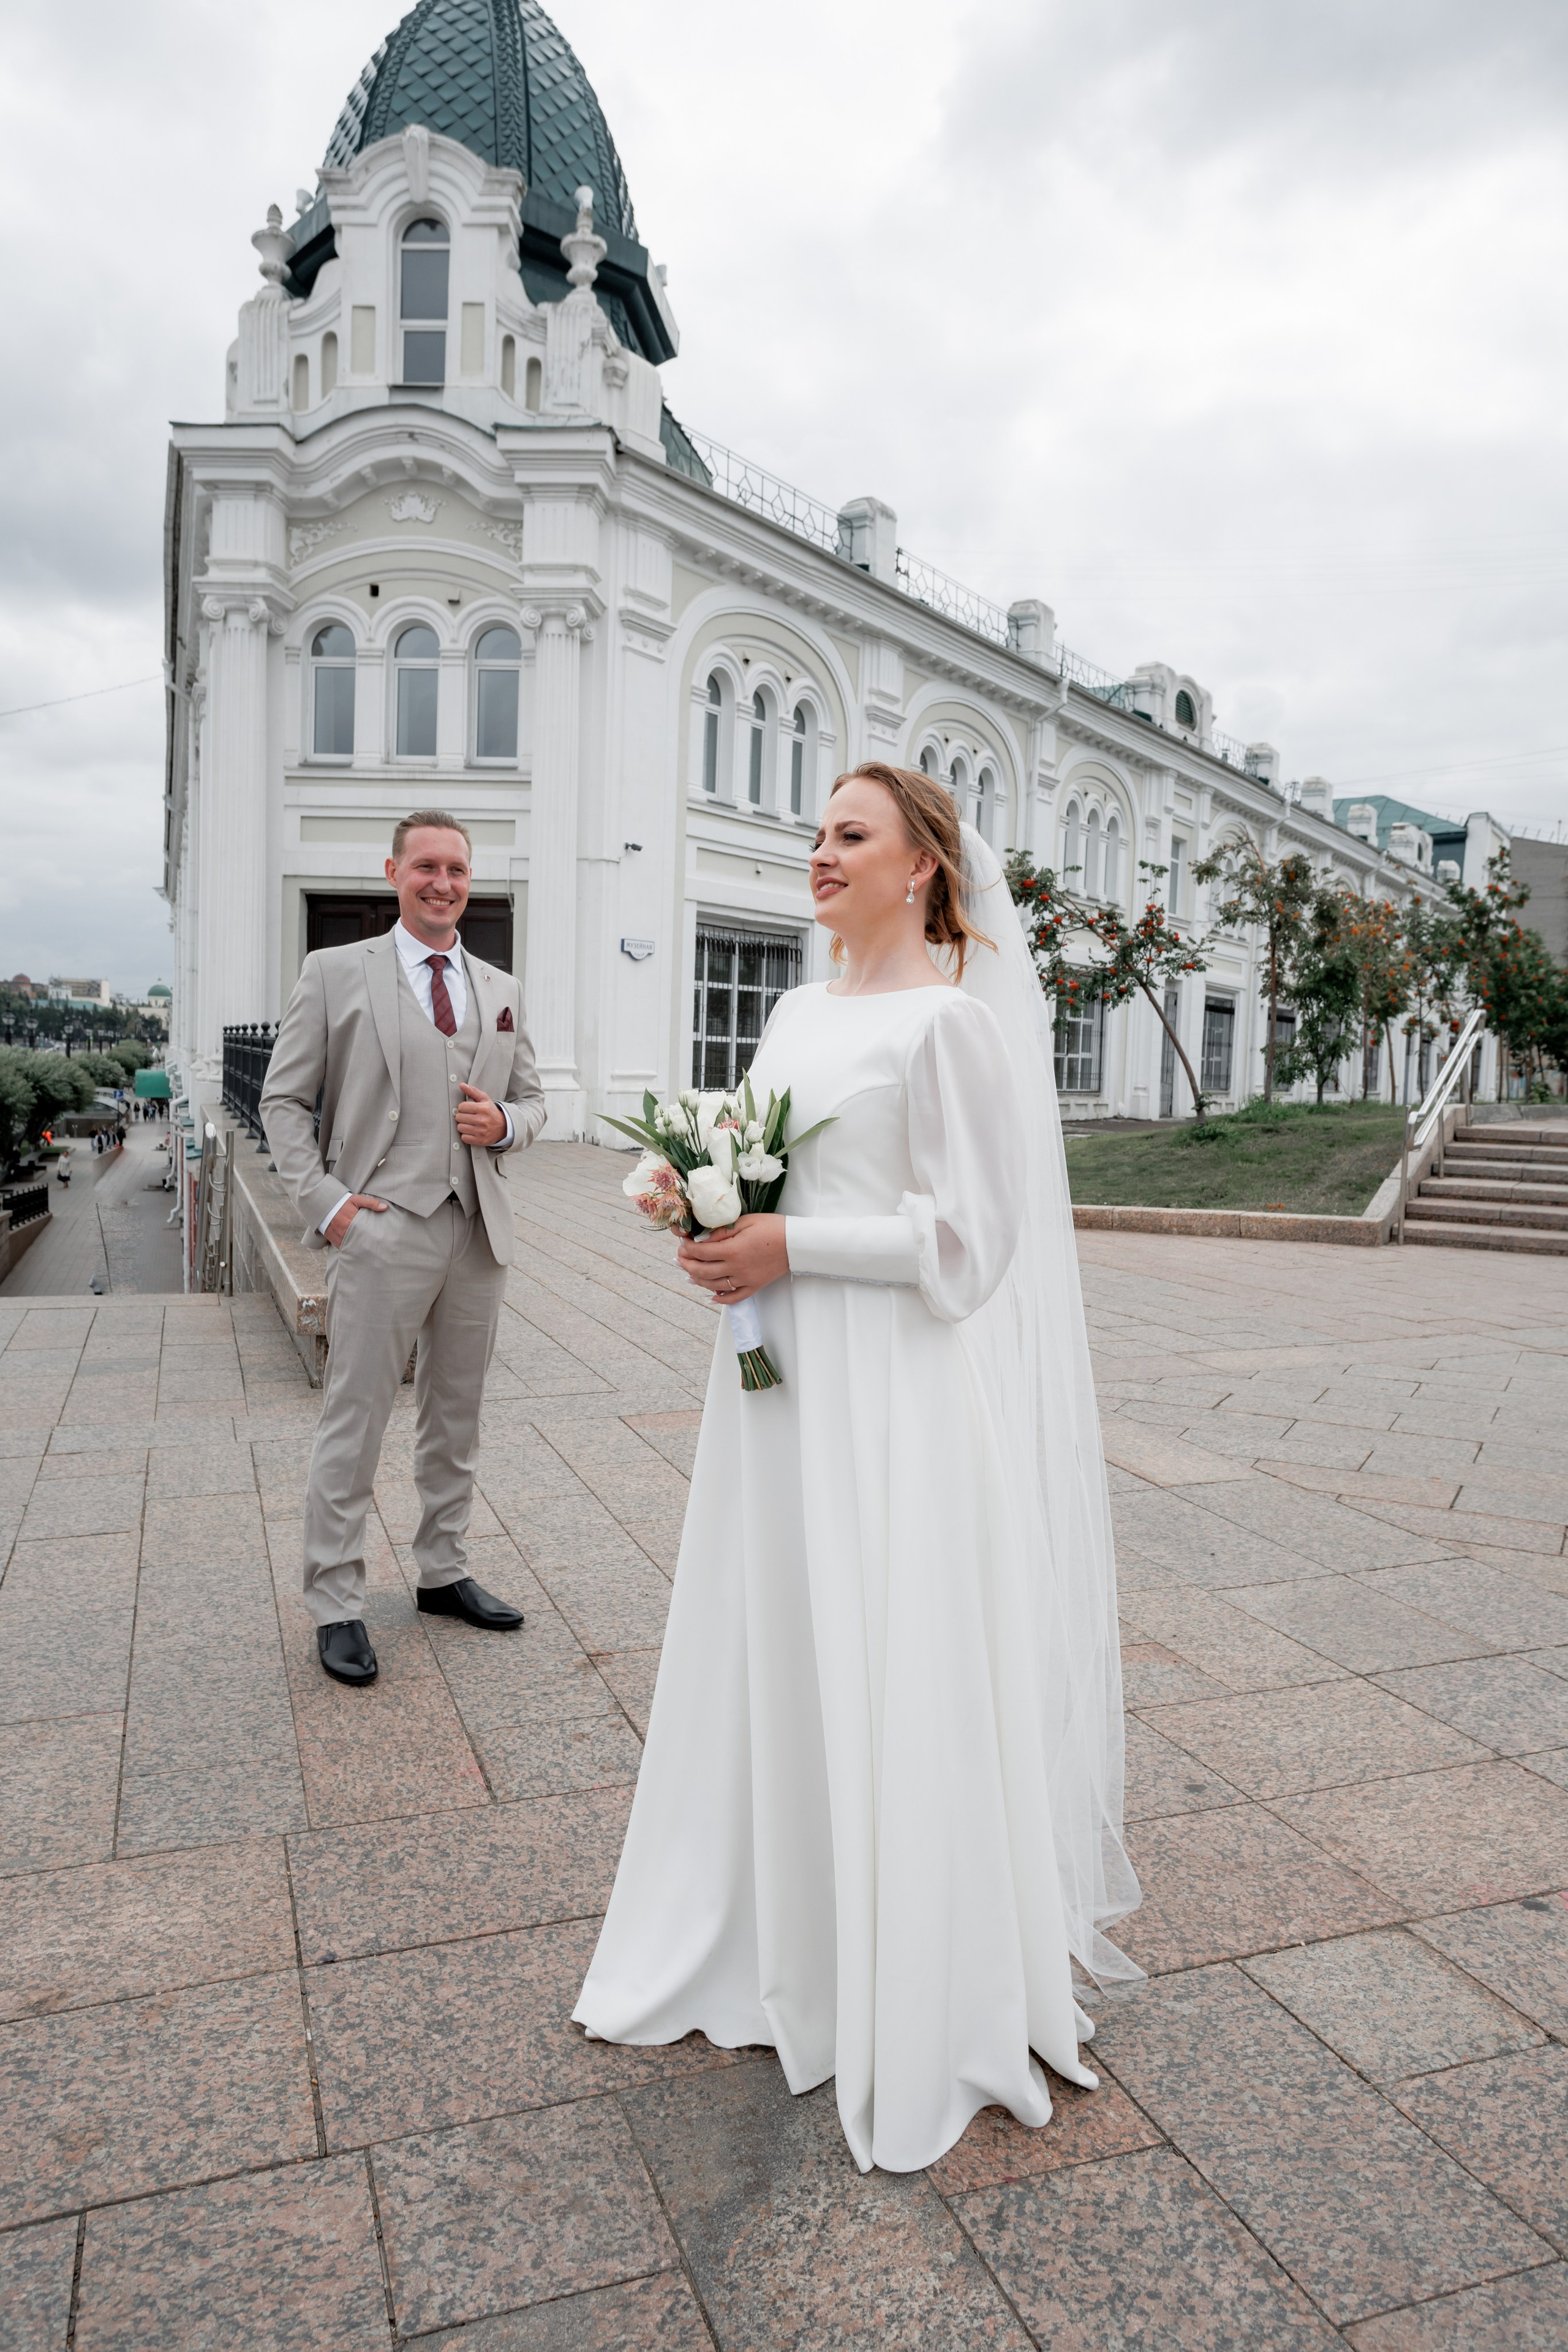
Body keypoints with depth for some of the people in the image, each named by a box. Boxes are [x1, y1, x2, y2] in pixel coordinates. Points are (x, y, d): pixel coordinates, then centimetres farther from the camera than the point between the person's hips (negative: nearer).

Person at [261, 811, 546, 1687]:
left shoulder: (501, 989, 13)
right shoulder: (336, 973, 2)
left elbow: (534, 1099, 19)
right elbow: (284, 1099, 2)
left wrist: (506, 1123, -4)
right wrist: (325, 1201, -9)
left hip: (480, 1230, 5)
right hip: (383, 1230, -4)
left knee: (457, 1417, 14)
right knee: (355, 1424, 1)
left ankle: (444, 1572, 30)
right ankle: (337, 1604, 14)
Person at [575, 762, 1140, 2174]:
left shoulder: (950, 1020, -11)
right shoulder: (800, 1011, 13)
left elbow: (959, 1239, -16)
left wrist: (789, 1248, -17)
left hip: (890, 1389, -8)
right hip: (783, 1376, 8)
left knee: (893, 1683, 4)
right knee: (774, 1665, 17)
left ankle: (921, 2011, 25)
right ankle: (770, 1943, 38)